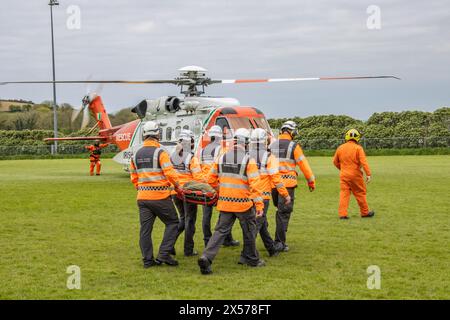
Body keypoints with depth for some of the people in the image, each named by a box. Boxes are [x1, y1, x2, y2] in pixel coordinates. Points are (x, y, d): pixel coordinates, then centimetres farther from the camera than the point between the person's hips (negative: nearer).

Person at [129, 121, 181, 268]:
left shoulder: (136, 155, 10)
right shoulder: (160, 153, -10)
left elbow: (134, 177, 14)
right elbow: (170, 173, -16)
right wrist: (177, 185, -1)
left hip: (143, 198, 6)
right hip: (160, 197, -6)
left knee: (145, 228, 8)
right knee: (172, 223, 8)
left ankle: (147, 259, 11)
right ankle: (164, 254, 1)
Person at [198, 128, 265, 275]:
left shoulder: (222, 158, 4)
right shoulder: (248, 161, -11)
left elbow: (211, 179, 12)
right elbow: (254, 184, -16)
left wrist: (217, 193, 30)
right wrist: (259, 205, -14)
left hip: (225, 202, 4)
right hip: (243, 204, -4)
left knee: (220, 231, 6)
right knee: (249, 231, 16)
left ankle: (206, 257, -11)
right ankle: (251, 259, 29)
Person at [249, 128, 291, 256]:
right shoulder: (269, 158, -9)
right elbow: (276, 178, -10)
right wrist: (286, 195, -1)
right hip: (263, 196, -5)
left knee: (262, 223, 19)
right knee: (257, 224, -2)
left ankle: (272, 248, 34)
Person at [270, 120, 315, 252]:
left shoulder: (272, 145, 9)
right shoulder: (293, 146, -6)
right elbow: (303, 164, -5)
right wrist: (311, 181, 4)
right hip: (287, 183, -5)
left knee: (280, 210, 20)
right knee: (284, 213, -1)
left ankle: (279, 239, 22)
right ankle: (280, 242, -3)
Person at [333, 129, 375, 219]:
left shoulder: (340, 148, 4)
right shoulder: (358, 148, -9)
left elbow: (335, 162, 13)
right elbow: (363, 162, -17)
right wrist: (368, 174, -17)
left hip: (344, 175, 3)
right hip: (355, 175, -3)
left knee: (344, 194, 4)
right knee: (360, 193, 10)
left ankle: (342, 214, -3)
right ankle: (365, 212, 20)